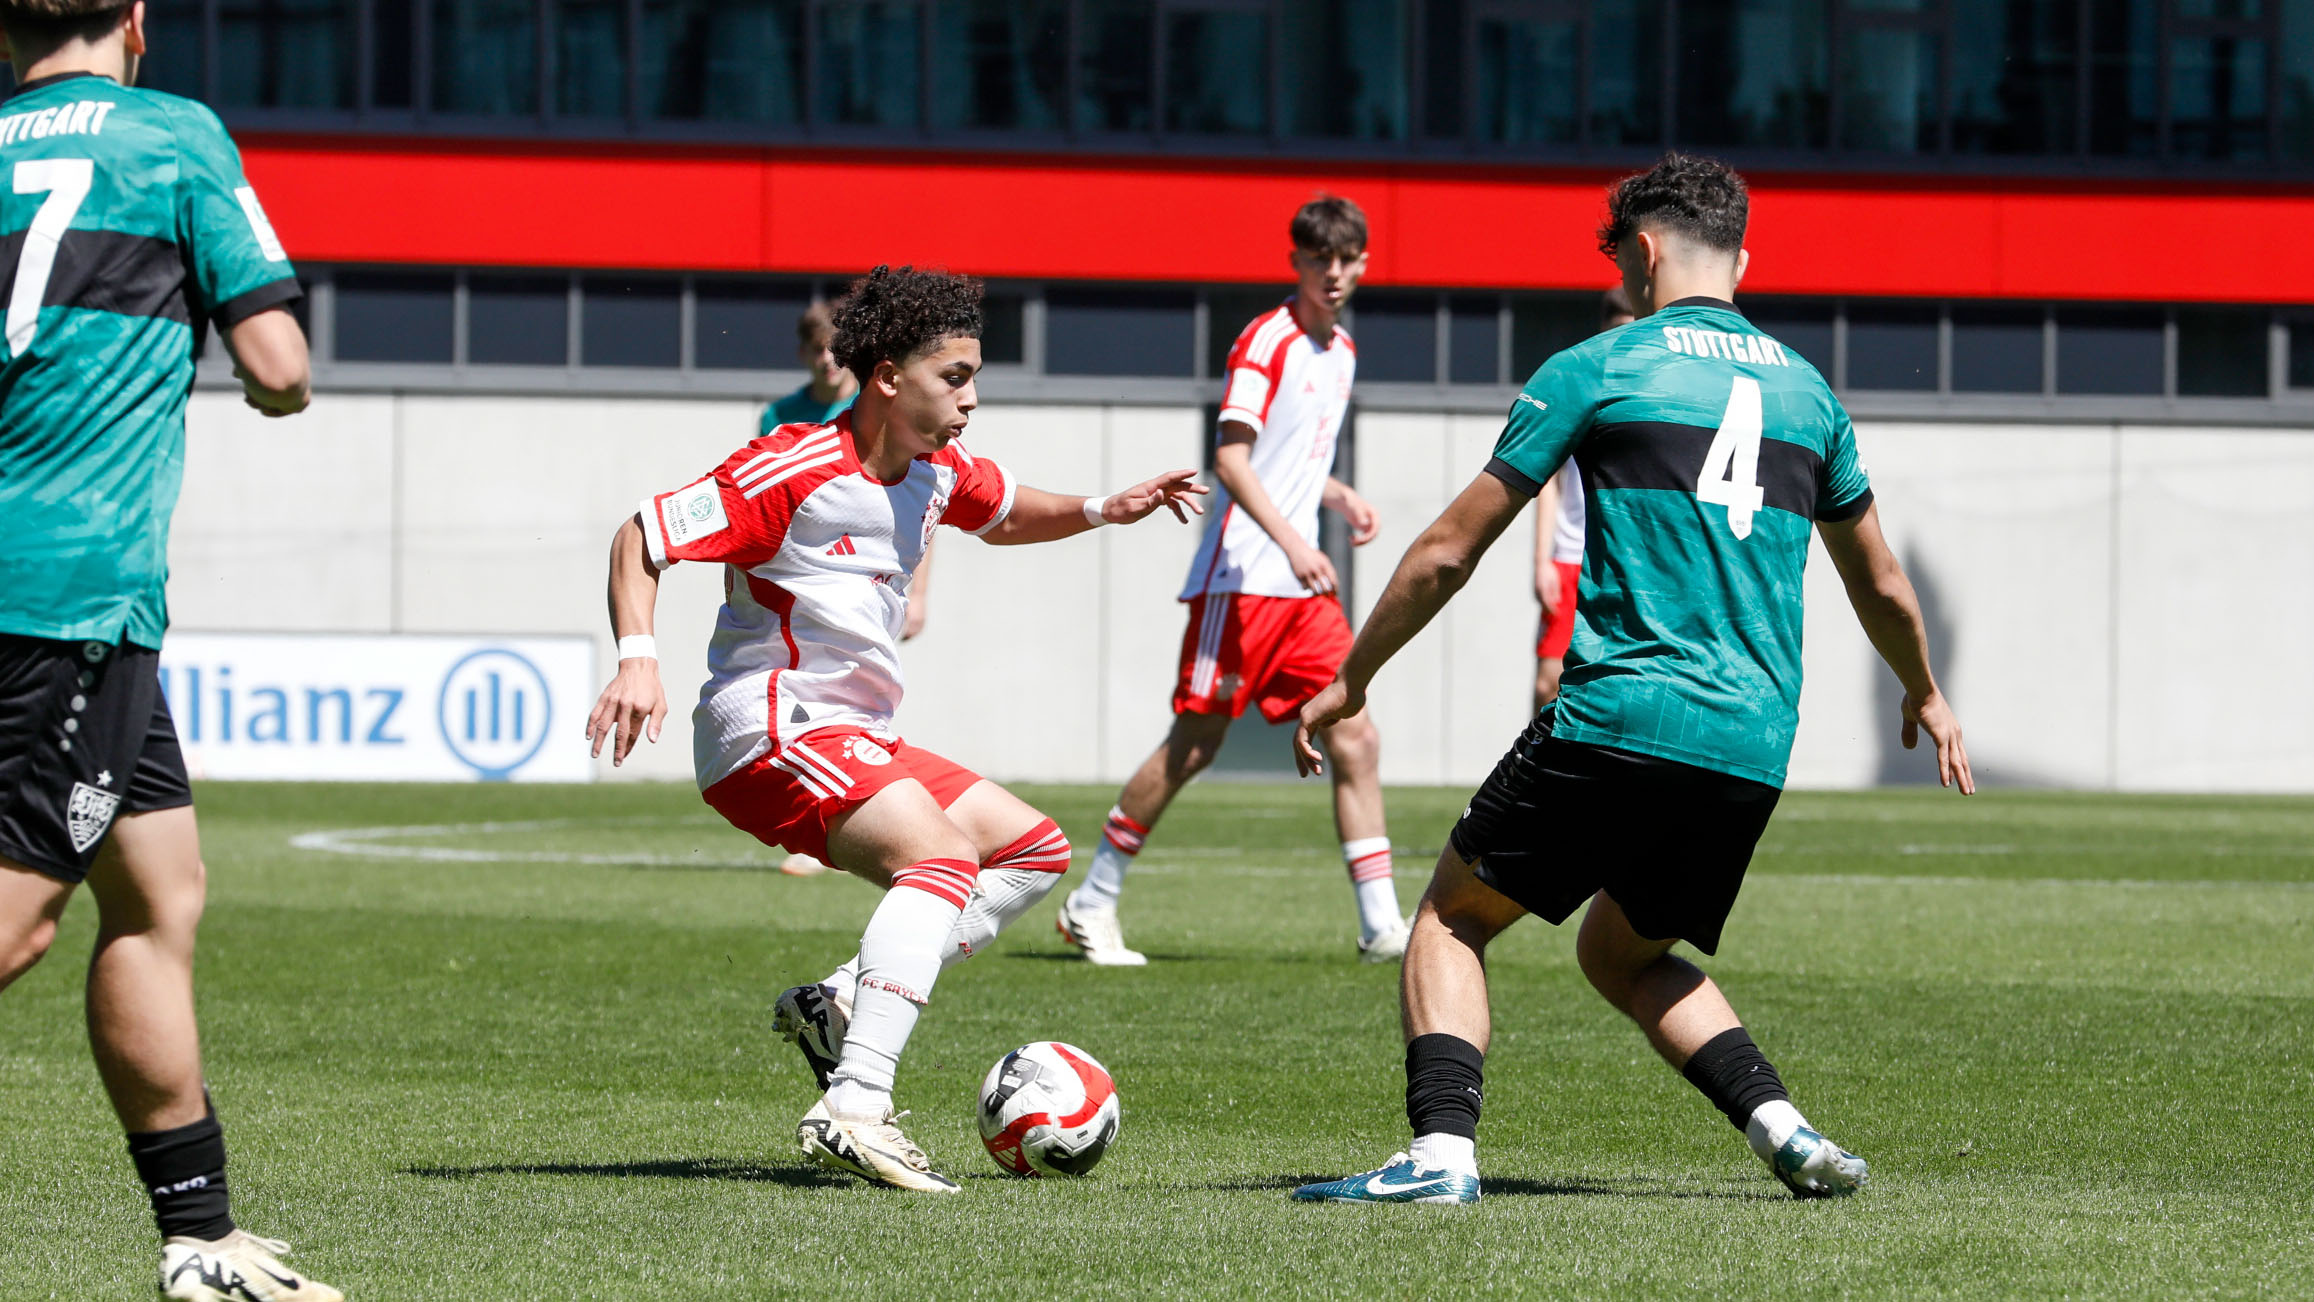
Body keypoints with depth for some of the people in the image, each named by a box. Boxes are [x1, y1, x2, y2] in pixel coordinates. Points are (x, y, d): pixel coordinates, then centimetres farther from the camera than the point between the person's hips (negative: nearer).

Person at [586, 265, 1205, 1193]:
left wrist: (1101, 511, 13)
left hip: (857, 741, 10)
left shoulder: (936, 473, 10)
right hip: (770, 732, -10)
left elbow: (1005, 516, 32)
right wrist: (638, 660, -29)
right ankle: (854, 1109, -40)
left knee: (1036, 852, 13)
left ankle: (840, 1003, 0)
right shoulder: (792, 471, -16)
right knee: (945, 855, -29)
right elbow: (641, 537, -15)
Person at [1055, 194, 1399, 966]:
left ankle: (1381, 924, -4)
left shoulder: (1341, 351, 17)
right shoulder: (1268, 341, -9)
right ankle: (1093, 905, 7)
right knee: (1195, 741, -5)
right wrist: (1292, 541, -29)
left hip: (1304, 583, 8)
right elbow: (1231, 459, -18)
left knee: (1355, 739, -3)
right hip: (1240, 576, -8)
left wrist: (1344, 500, 11)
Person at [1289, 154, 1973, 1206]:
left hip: (1617, 724, -5)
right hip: (1754, 753, 5)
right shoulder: (1803, 389, 17)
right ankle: (1783, 1131, 7)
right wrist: (1926, 697, 48)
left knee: (1452, 920, 10)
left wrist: (1350, 681, 16)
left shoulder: (1597, 368, 2)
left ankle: (1440, 1151, -10)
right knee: (1624, 953, 25)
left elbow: (1448, 551, 5)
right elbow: (1880, 586, 29)